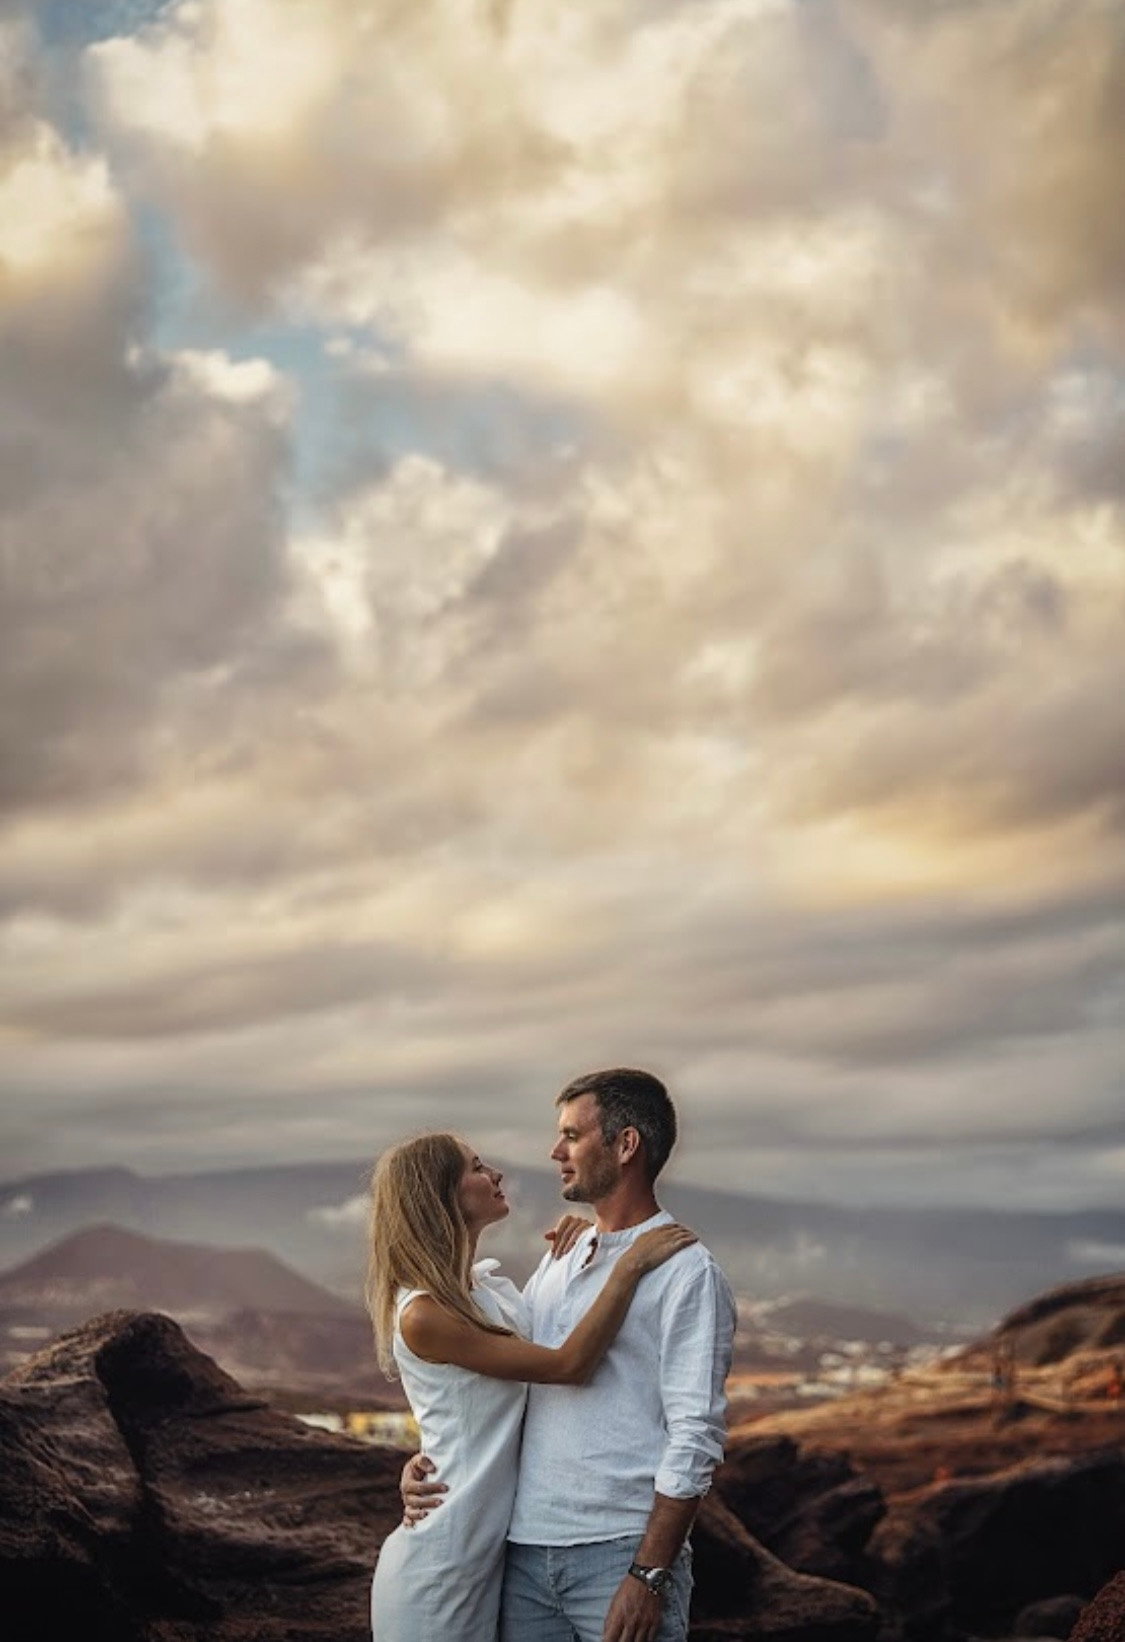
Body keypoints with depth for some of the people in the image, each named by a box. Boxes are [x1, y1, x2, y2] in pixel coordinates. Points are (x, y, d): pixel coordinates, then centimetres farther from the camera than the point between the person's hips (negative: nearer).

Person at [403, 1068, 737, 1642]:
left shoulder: (686, 1272, -7)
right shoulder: (557, 1263, 15)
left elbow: (695, 1438, -12)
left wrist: (649, 1574, -16)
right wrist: (430, 1458, 4)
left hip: (620, 1552, -6)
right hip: (525, 1551, 6)